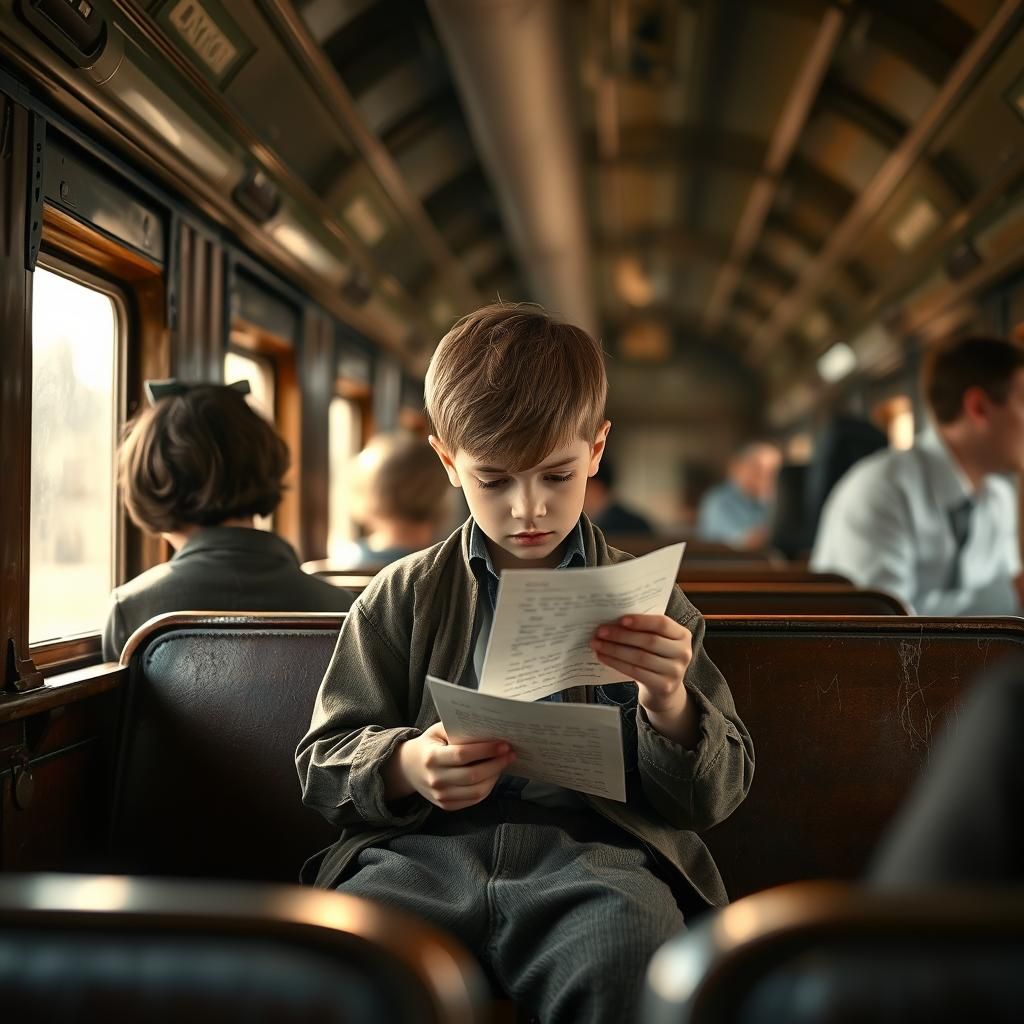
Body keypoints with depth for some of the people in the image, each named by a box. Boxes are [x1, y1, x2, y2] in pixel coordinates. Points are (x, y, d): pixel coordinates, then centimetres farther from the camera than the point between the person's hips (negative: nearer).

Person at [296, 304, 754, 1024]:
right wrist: (405, 767, -8)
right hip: (424, 848, 1)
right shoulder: (401, 597, 17)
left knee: (625, 958, -37)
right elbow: (325, 761, 16)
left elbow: (717, 794, 13)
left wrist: (666, 703, -9)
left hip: (592, 848, 0)